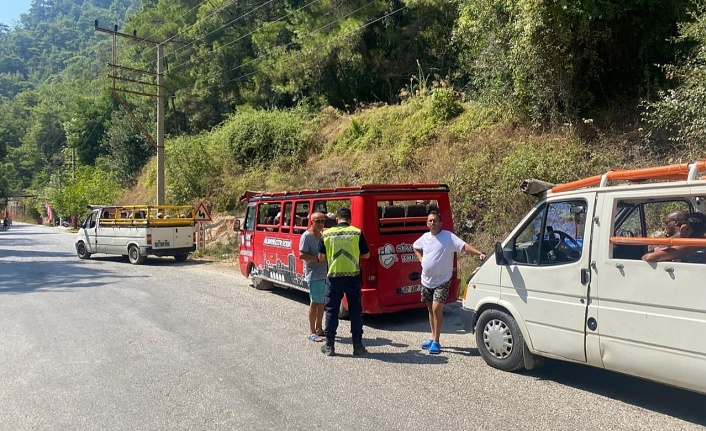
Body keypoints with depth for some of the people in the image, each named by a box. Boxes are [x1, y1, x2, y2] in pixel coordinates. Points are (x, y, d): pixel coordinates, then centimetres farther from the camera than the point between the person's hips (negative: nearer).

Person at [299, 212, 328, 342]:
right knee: (315, 302, -3)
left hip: (325, 274, 8)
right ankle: (312, 332, 7)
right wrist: (318, 259, -20)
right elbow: (302, 255, -17)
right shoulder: (307, 236, -10)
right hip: (314, 274, -8)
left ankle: (319, 328, 27)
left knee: (322, 302, 14)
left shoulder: (323, 235, 14)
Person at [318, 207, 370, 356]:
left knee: (331, 310, 11)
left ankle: (329, 346, 15)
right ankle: (358, 346, 14)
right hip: (353, 276, 0)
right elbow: (366, 255, 4)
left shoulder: (327, 234, -1)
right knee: (355, 311, 10)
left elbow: (321, 257, 5)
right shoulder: (357, 233, -4)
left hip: (334, 276, 1)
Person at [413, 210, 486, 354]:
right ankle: (433, 339, 27)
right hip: (426, 280, 6)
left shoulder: (448, 236, -12)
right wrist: (421, 259, 8)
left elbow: (464, 245, -23)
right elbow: (415, 247, 24)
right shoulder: (425, 237, 4)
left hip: (442, 281, -6)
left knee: (437, 309, -14)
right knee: (431, 310, 14)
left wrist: (479, 253, -37)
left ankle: (436, 342, -2)